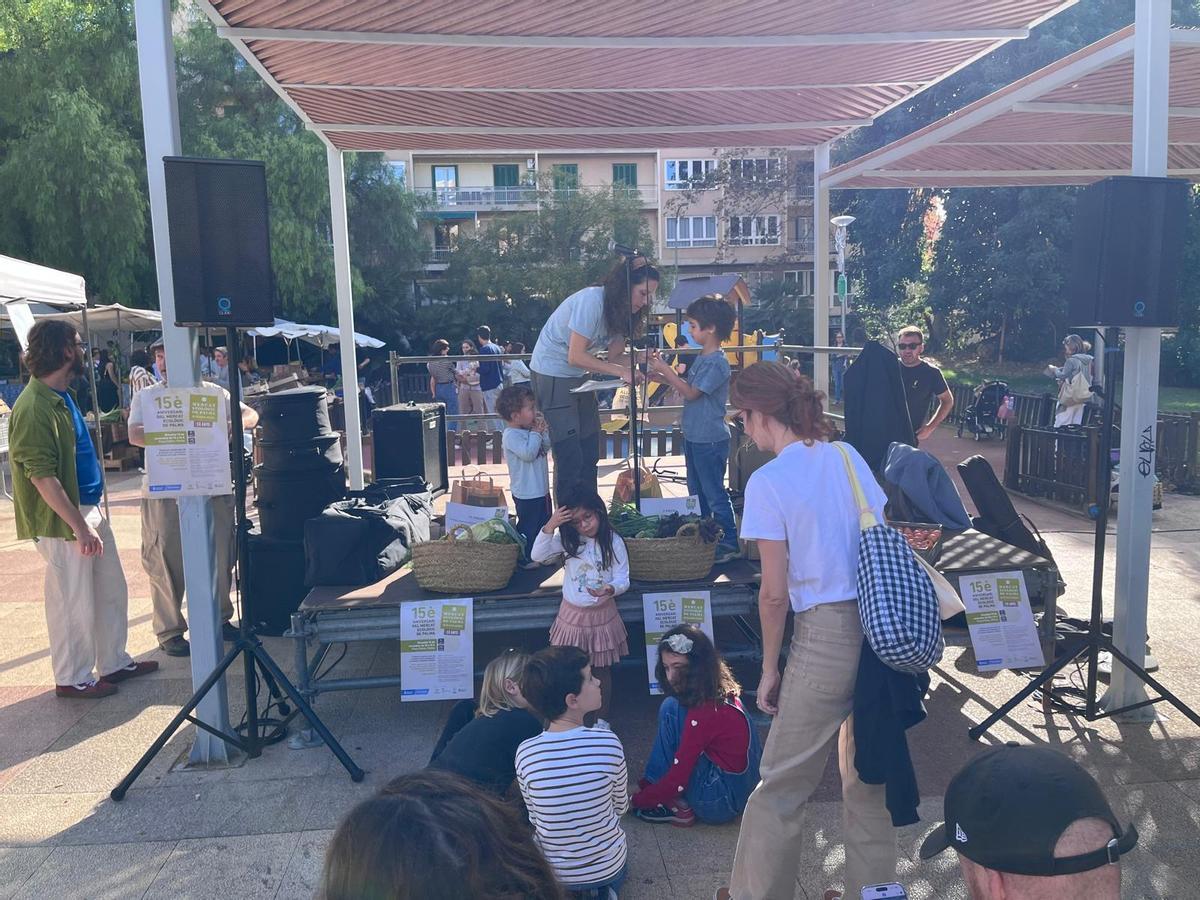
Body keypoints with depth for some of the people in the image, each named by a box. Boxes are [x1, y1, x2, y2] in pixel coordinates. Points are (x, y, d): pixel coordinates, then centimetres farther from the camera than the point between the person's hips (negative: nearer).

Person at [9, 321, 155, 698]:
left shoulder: (60, 396, 10)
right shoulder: (34, 408, -21)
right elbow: (43, 477, -24)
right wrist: (80, 527, -24)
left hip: (88, 509, 10)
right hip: (63, 522, -10)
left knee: (112, 591, 17)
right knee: (74, 603, 4)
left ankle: (114, 662, 32)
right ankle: (73, 678, 20)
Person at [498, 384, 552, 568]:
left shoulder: (528, 430, 7)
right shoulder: (511, 435, -20)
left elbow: (547, 447, 14)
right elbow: (528, 453, -31)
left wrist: (543, 431, -2)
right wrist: (536, 433, -21)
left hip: (541, 489, 10)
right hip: (527, 493, -10)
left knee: (545, 522, 21)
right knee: (528, 526, 3)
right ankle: (526, 558, 17)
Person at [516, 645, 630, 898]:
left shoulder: (525, 753, -19)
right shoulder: (608, 743, -23)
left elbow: (535, 819, -4)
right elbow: (621, 807, -6)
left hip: (551, 873, 1)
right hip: (608, 867, -1)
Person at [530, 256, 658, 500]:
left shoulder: (621, 309, -1)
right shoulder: (591, 301, -26)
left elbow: (615, 356, 0)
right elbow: (576, 357, -28)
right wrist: (621, 372, -29)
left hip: (580, 376, 9)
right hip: (552, 373, -9)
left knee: (589, 452, 11)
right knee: (569, 457, -9)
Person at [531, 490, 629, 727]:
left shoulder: (613, 542, -11)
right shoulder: (568, 541, -5)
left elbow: (623, 579, -11)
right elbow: (537, 556, -14)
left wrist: (610, 589, -34)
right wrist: (550, 525, -24)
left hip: (602, 615, -2)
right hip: (572, 615, 2)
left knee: (602, 671, 12)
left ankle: (602, 719, 29)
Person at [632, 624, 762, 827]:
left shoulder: (706, 711, -25)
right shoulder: (722, 693, 1)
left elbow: (676, 782, -21)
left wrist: (635, 800, -6)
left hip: (720, 804, -9)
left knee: (671, 710, -15)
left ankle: (677, 806, -4)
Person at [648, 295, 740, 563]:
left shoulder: (717, 363, -19)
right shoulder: (701, 358, 10)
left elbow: (691, 392, -19)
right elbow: (688, 387, 15)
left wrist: (666, 370, -12)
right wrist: (664, 378, 4)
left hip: (710, 440, -10)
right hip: (693, 436, 10)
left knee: (715, 495, -3)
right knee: (696, 492, 19)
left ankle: (730, 543, 7)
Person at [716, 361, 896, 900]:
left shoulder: (767, 482, -12)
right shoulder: (848, 456, 6)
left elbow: (775, 594, -12)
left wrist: (770, 668, 0)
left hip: (825, 635, -7)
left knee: (782, 783, 10)